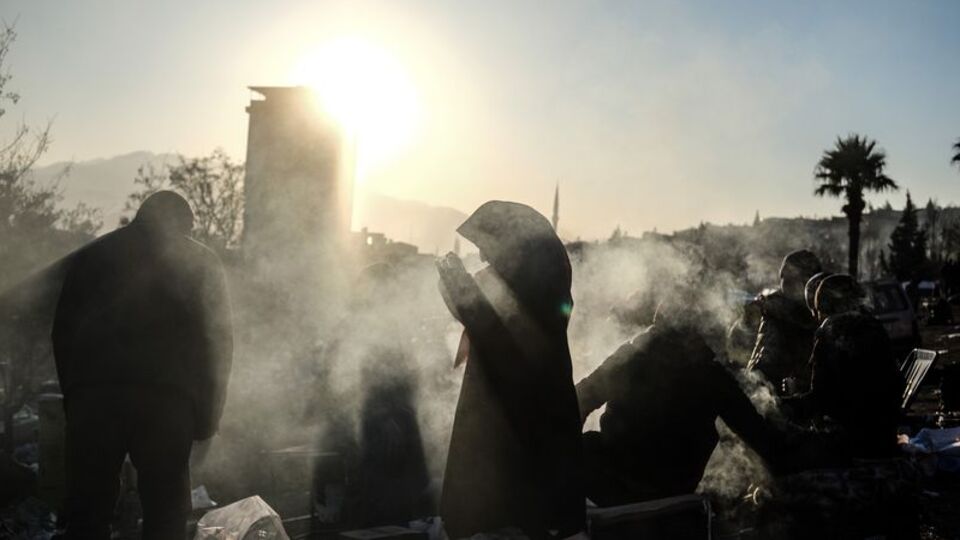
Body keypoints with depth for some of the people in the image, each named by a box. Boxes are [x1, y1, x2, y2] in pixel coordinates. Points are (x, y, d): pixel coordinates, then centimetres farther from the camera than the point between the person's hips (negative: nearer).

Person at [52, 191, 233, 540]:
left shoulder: (91, 255, 20)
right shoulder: (201, 263, 13)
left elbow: (62, 331, 15)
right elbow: (217, 340, 3)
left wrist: (72, 396, 17)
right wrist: (208, 415, 5)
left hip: (92, 393, 2)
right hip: (166, 396, -2)